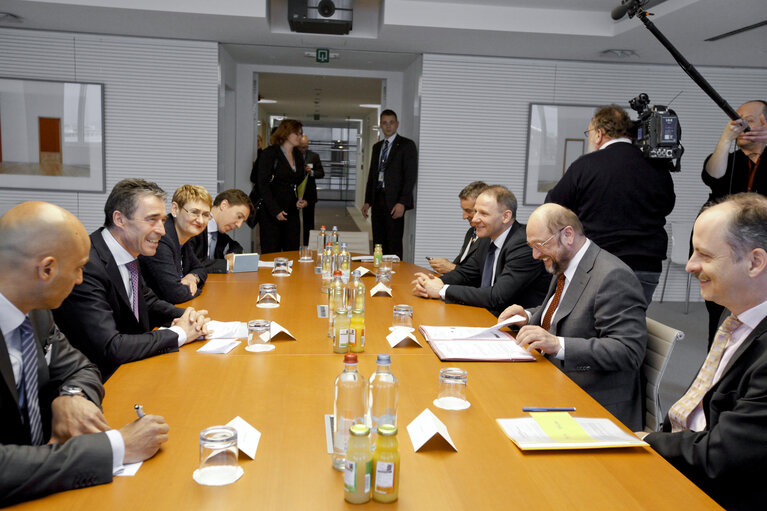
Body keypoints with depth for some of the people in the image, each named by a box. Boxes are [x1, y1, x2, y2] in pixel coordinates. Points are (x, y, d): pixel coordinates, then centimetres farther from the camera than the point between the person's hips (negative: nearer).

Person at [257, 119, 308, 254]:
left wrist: (301, 200, -1)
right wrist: (275, 210, -16)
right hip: (271, 212, -6)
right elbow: (263, 185, -11)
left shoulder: (298, 155, 13)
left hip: (292, 211, 6)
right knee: (271, 253, -3)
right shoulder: (270, 153, -7)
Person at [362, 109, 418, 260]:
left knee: (394, 244, -6)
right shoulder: (377, 147, 18)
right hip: (378, 200, 6)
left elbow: (411, 176, -9)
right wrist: (367, 201, 13)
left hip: (394, 202, -6)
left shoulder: (406, 145, -3)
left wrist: (402, 203, -17)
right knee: (378, 243, 8)